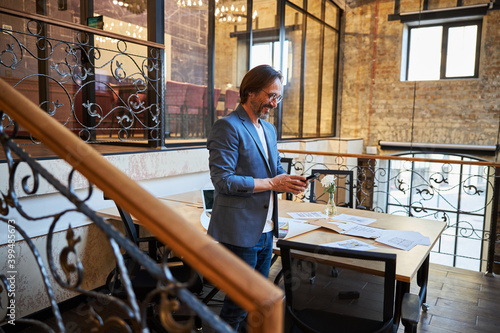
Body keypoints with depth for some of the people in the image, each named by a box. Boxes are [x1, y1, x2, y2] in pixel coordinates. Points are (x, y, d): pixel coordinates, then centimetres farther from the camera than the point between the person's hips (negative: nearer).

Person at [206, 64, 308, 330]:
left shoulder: (269, 129, 13)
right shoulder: (227, 127, -14)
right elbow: (223, 180, -21)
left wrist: (289, 182, -2)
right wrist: (272, 183, -20)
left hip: (265, 231, 8)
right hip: (240, 231, -8)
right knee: (239, 302, 4)